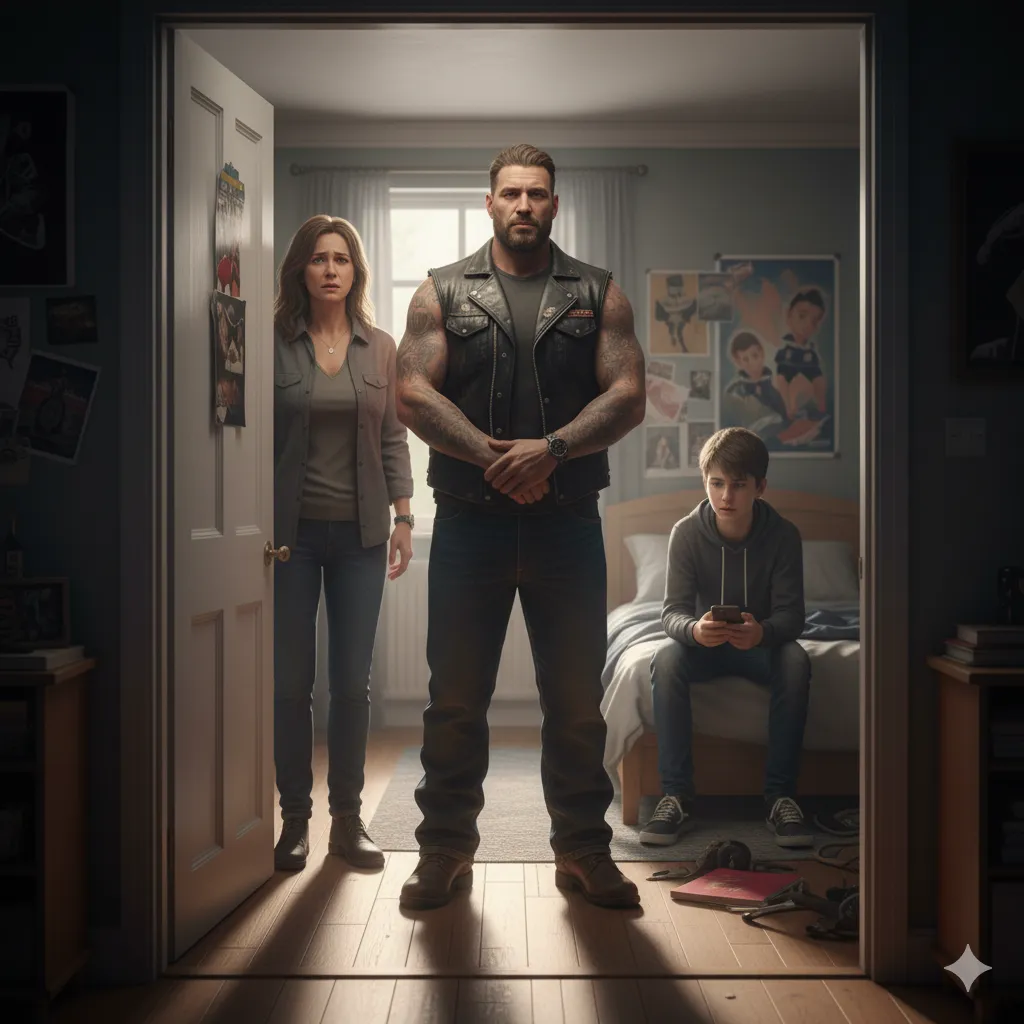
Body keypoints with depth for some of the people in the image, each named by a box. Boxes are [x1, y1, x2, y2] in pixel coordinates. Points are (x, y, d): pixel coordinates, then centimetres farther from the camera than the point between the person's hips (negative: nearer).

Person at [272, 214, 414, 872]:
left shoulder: (381, 348, 7)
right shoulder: (275, 344, 0)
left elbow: (394, 438, 9)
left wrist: (403, 517, 3)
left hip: (360, 530, 2)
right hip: (292, 530, -2)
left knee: (353, 682, 4)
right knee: (291, 680, 2)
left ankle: (348, 818, 15)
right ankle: (295, 818, 14)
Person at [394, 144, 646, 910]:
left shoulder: (598, 294, 9)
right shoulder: (444, 292, 8)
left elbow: (628, 394, -2)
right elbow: (415, 393, -3)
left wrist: (551, 448, -17)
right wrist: (492, 455, -16)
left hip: (567, 523, 1)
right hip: (468, 523, 0)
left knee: (576, 699, 8)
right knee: (455, 698, 6)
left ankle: (583, 850, 22)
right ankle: (446, 852, 20)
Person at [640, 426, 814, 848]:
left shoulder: (783, 535, -15)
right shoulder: (687, 532, -15)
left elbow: (791, 614, -18)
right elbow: (673, 611, -19)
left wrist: (761, 632, -44)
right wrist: (694, 630, -45)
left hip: (761, 643, 0)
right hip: (704, 644, 0)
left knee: (795, 660, -33)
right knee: (666, 659, -32)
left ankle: (780, 797, -27)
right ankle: (676, 796, -29)